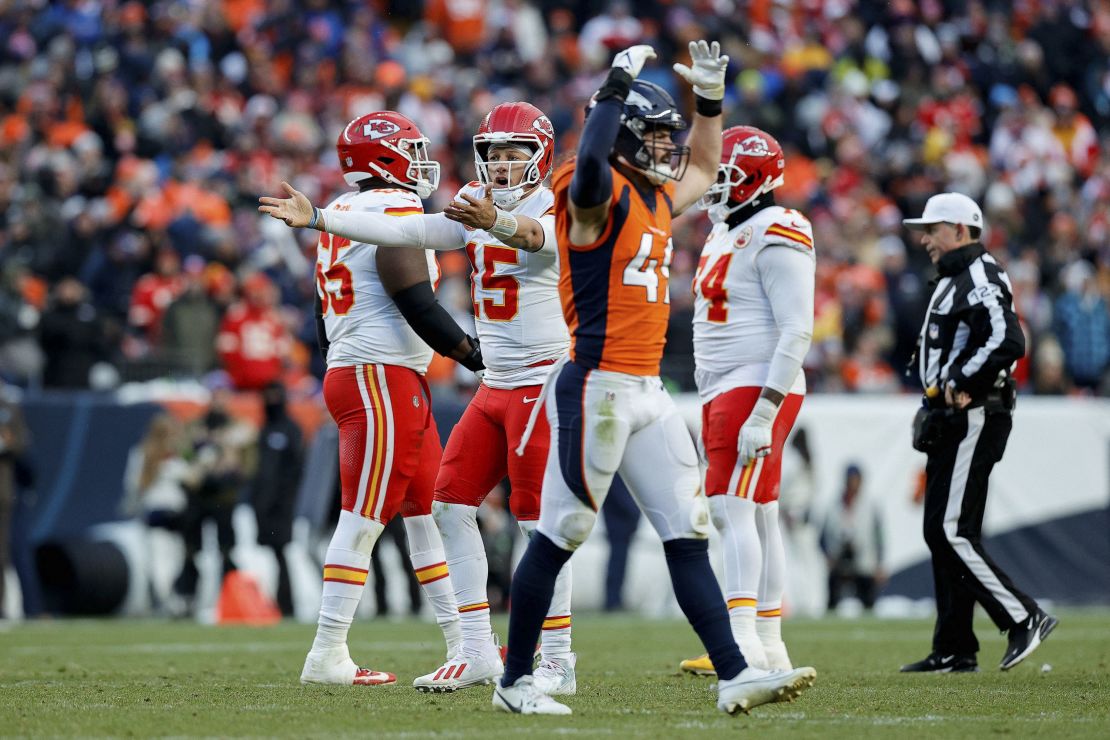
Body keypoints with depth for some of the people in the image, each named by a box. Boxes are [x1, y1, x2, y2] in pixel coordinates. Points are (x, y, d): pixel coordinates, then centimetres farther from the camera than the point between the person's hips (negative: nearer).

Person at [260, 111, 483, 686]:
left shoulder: (337, 217, 15)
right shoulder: (395, 212, -12)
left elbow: (324, 317, 19)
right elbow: (417, 305, -18)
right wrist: (476, 356, -11)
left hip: (349, 374, 10)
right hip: (384, 378, -10)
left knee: (428, 510, 14)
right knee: (364, 518, -7)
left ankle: (462, 643, 17)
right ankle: (327, 655, -7)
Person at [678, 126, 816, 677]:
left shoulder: (774, 237, -13)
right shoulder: (725, 234, 17)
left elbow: (796, 330, -20)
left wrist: (764, 410, -25)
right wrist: (712, 405, 22)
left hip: (758, 388, -10)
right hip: (723, 390, 10)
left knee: (732, 507, -17)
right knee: (757, 517, 9)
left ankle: (742, 643, -22)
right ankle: (769, 646, 11)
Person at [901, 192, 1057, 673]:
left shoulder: (981, 278, -12)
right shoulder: (951, 281, 21)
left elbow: (1008, 342, -27)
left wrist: (961, 383, -19)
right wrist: (944, 392, 13)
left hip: (972, 419, -11)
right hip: (950, 424, 11)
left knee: (952, 532, -14)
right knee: (943, 534, 9)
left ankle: (1024, 619, -10)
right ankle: (954, 651, 11)